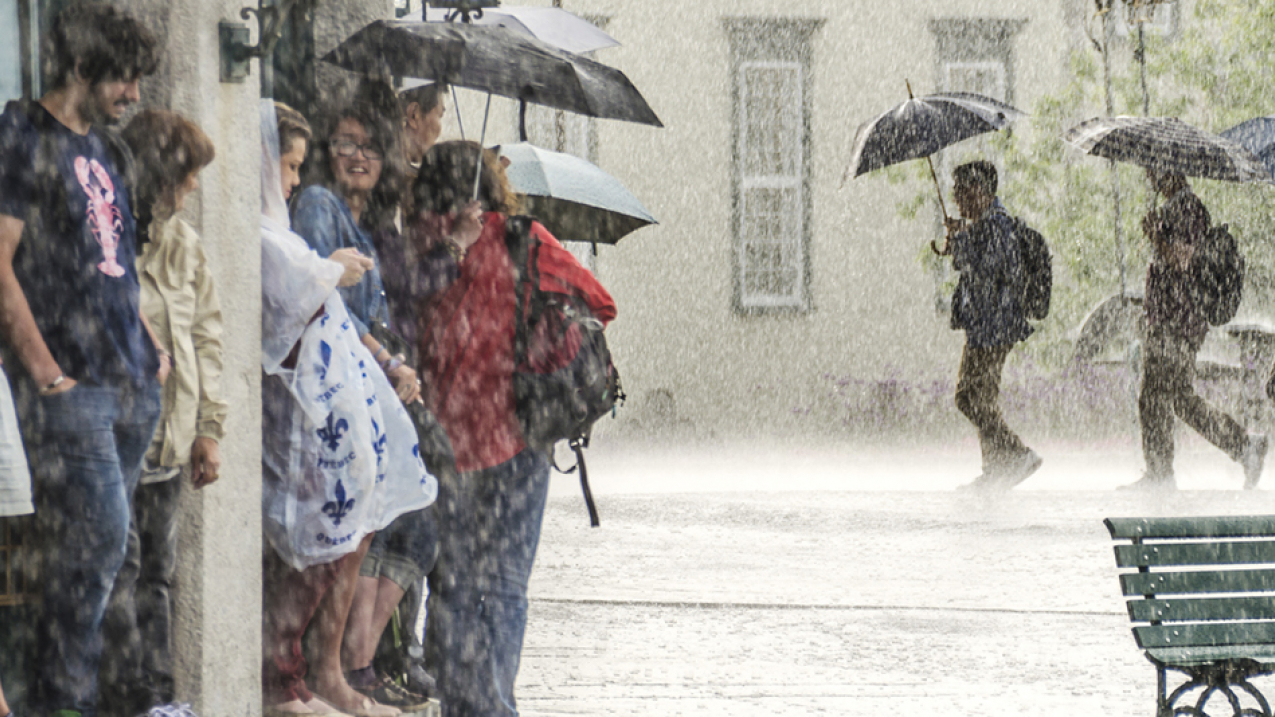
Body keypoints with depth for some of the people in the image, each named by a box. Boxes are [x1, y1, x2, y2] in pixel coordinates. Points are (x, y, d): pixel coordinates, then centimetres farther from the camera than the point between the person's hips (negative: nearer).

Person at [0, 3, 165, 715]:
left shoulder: (107, 149, 19)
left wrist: (149, 342, 17)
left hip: (133, 381, 8)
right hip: (70, 382, -8)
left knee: (93, 542, 7)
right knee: (99, 532, -14)